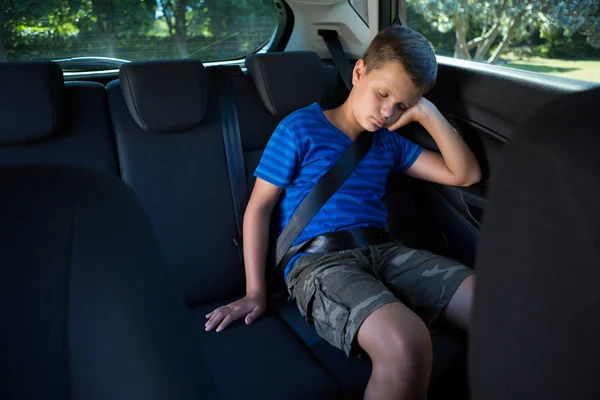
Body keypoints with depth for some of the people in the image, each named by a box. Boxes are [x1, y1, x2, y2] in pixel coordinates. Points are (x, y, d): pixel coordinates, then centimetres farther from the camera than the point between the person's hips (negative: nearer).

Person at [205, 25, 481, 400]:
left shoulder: (389, 143, 19)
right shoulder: (300, 129, 3)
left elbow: (465, 174, 17)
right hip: (318, 261, -5)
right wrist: (255, 292, -2)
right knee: (405, 343, -36)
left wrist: (429, 114, 8)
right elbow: (259, 207, 3)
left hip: (384, 252, 6)